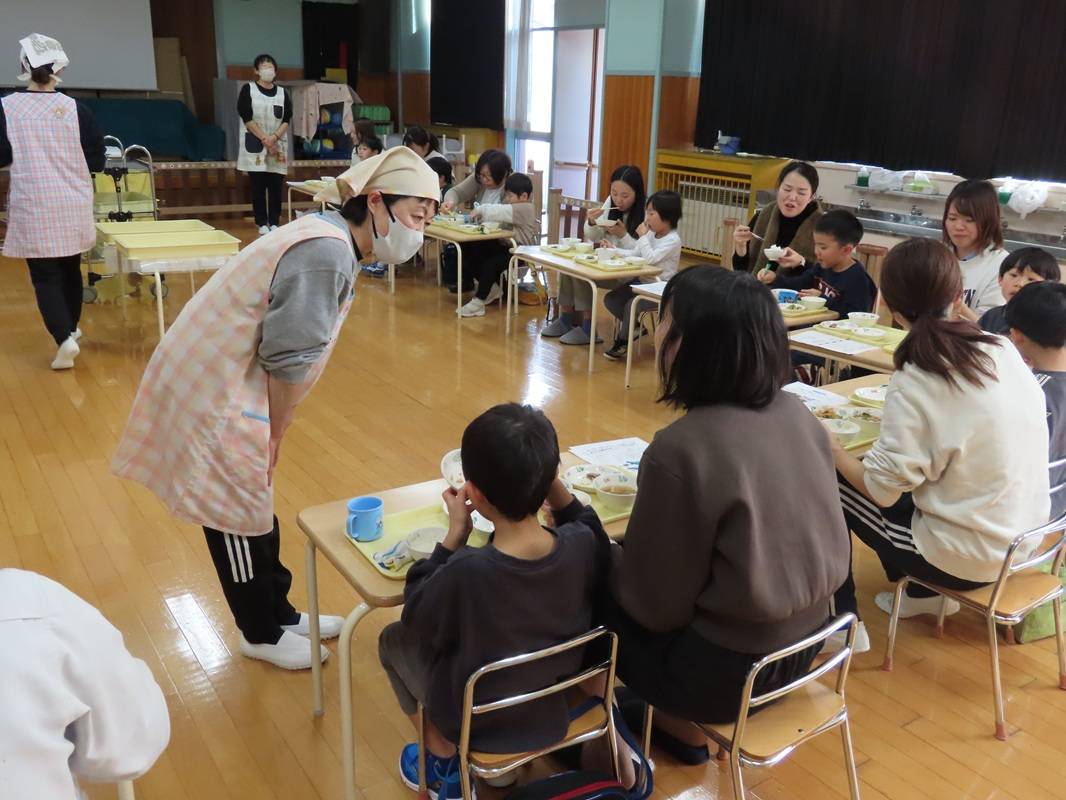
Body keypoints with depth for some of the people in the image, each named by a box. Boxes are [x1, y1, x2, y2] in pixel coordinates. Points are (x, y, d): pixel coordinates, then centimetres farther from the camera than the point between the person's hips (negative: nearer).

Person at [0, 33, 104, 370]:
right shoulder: (76, 109, -5)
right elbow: (96, 161, -1)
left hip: (33, 207, -2)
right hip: (74, 205, 2)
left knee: (45, 275, 3)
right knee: (70, 269, 19)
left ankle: (64, 339, -14)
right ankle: (71, 328, 35)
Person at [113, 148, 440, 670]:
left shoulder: (330, 240, 8)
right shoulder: (327, 252, -24)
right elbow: (288, 359, -22)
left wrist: (271, 435, 12)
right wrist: (273, 436, -9)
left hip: (222, 381, 10)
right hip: (212, 391, -10)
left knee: (254, 505, 20)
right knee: (240, 515, 7)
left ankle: (278, 614, 36)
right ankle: (262, 633, 26)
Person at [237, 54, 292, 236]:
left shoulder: (283, 93, 8)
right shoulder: (248, 89, 0)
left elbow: (287, 119, 1)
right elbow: (246, 118, -7)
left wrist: (273, 138, -14)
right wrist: (264, 139, -15)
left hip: (278, 146, 2)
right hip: (254, 146, -2)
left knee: (276, 186, 1)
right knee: (258, 186, -1)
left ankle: (274, 222, 8)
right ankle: (262, 224, 3)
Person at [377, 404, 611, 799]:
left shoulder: (466, 572, -36)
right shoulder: (581, 544, -24)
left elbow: (418, 617, -15)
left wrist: (454, 536, -16)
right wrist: (556, 492, -10)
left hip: (478, 722, -4)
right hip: (557, 709, 5)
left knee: (394, 639, 19)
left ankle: (443, 761, 28)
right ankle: (507, 762, 37)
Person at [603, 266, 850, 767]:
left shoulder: (679, 449, -28)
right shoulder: (796, 414, -6)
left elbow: (655, 605, -18)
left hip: (729, 669, -7)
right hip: (804, 641, 7)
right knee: (614, 579, 23)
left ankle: (681, 725, 29)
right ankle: (678, 719, 30)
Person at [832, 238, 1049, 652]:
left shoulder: (915, 381, -22)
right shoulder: (1004, 349, -4)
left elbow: (883, 488, -20)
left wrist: (833, 452, -3)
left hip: (969, 555, -7)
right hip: (1021, 538, 7)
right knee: (906, 485, 25)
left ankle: (843, 622, 16)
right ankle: (924, 593, 34)